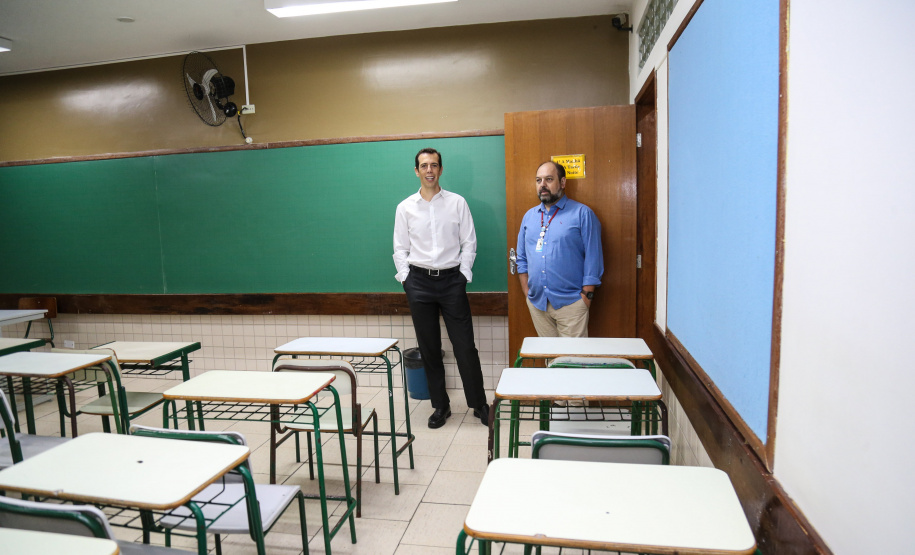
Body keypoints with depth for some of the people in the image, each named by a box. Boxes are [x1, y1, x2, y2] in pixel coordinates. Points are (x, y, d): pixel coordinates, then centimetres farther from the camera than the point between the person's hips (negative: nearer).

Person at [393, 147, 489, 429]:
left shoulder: (457, 202, 3)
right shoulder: (405, 207, 6)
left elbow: (469, 242, 4)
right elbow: (400, 248, 8)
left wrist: (463, 273, -3)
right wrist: (406, 279, 0)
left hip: (451, 279, -1)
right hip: (419, 281, 2)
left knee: (465, 345, -1)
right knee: (429, 348, 8)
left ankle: (479, 403, 15)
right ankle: (440, 405, 22)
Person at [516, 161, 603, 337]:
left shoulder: (582, 214, -3)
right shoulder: (529, 216, 12)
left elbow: (593, 259, -6)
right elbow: (522, 258, 15)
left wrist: (586, 297, -10)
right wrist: (527, 292, 7)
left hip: (570, 303, -4)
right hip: (536, 303, 4)